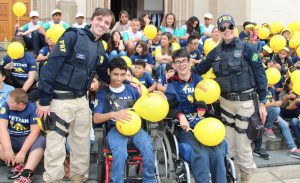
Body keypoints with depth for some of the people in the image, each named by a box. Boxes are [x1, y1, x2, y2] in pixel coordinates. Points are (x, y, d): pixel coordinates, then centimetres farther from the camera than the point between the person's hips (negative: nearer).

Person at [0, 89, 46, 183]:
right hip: (10, 139, 2)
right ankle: (17, 165, -24)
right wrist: (8, 149, -32)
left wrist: (23, 152, -31)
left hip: (27, 139, -2)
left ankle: (25, 173, -45)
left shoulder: (32, 108, -17)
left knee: (41, 141, -33)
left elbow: (35, 131, -22)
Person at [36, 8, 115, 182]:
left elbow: (105, 75, 24)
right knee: (56, 144, -1)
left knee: (82, 143, 15)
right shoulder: (72, 36, -11)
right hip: (61, 99, -7)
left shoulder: (101, 49, 10)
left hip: (82, 100, 7)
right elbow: (51, 65, -16)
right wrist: (44, 100, -18)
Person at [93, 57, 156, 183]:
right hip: (115, 129, -2)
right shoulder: (103, 93, 7)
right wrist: (113, 114, -17)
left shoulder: (132, 89, 13)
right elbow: (96, 119, 0)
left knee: (148, 148, -28)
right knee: (120, 153, -33)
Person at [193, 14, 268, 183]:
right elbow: (199, 70, 14)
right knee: (228, 142, 12)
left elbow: (260, 74, -8)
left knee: (243, 142, 2)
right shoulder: (215, 52, 5)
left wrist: (262, 102, -12)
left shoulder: (247, 48, -7)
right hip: (225, 101, 4)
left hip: (245, 101, -4)